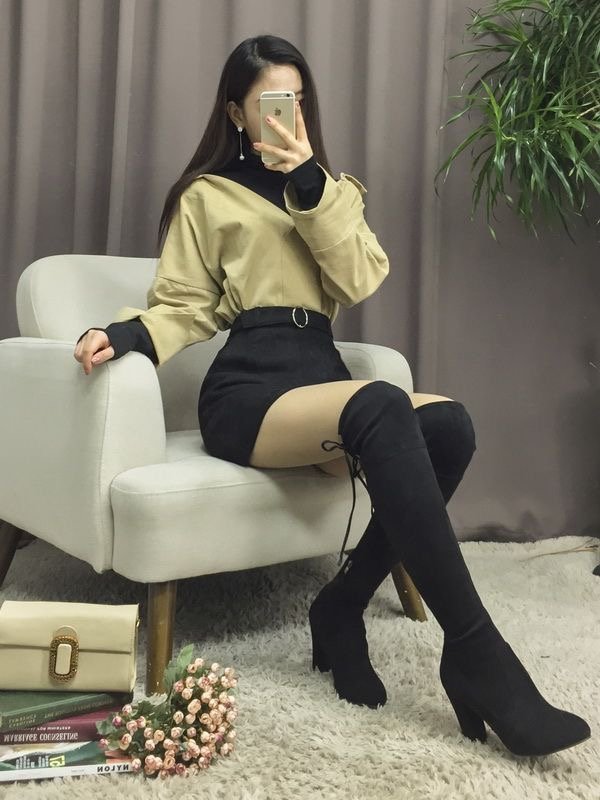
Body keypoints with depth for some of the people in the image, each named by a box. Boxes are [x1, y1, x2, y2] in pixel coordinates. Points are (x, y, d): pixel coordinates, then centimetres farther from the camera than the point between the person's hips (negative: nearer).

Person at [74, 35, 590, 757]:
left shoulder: (330, 189, 23)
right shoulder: (205, 196, 13)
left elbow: (361, 280, 5)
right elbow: (186, 307, 7)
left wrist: (310, 183, -5)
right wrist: (129, 333, -15)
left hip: (320, 376, 5)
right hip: (246, 388, -4)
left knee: (447, 423, -27)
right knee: (381, 407, -36)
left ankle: (342, 607, -13)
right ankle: (474, 651, -32)